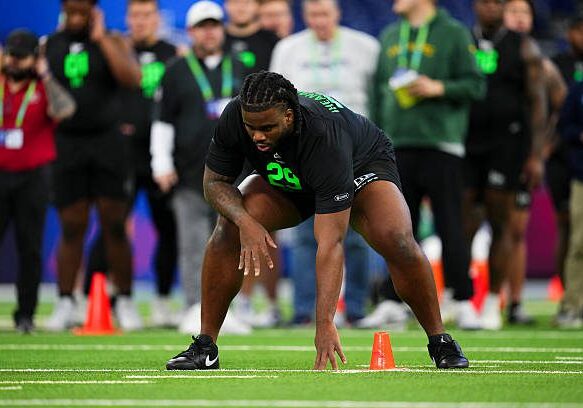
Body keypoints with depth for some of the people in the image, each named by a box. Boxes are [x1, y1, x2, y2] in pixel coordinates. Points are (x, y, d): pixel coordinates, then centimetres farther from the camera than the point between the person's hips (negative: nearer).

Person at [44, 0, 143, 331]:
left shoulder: (111, 43, 3)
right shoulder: (48, 47, 8)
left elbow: (133, 79, -15)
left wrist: (101, 39, -14)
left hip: (107, 141, -1)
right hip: (67, 144, 1)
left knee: (115, 224, -1)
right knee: (72, 227, 1)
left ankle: (125, 302, 6)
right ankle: (66, 304, 7)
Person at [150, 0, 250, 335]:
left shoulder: (238, 70, 16)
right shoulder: (177, 72, 7)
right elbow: (163, 121, 4)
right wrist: (162, 164, -5)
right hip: (190, 174, -3)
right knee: (194, 246, -7)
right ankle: (196, 310, -7)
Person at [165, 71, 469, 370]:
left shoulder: (324, 139, -43)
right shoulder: (233, 118, -31)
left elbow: (330, 243, -44)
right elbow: (215, 181, -13)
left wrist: (324, 324, -50)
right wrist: (244, 220, -36)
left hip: (363, 164, -4)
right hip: (285, 181, 4)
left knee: (396, 240, -31)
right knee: (229, 228, -22)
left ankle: (440, 341, -9)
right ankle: (204, 346, -11)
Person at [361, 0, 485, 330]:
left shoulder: (454, 34, 0)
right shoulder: (390, 37, 16)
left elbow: (475, 84, -3)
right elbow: (379, 89, 19)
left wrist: (438, 88, -16)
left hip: (441, 145, -5)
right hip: (399, 146, 5)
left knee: (450, 226, -4)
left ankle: (463, 302, 1)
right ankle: (394, 302, 11)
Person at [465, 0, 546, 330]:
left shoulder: (524, 49, 3)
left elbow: (538, 102, 0)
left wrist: (537, 155, -7)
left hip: (507, 146, -2)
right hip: (467, 145, 2)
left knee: (501, 226, 0)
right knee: (462, 226, -5)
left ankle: (493, 304, 7)